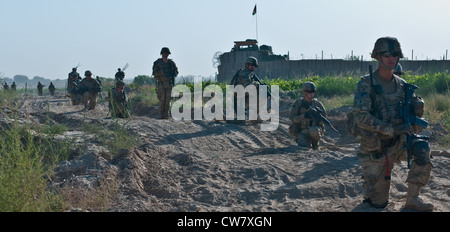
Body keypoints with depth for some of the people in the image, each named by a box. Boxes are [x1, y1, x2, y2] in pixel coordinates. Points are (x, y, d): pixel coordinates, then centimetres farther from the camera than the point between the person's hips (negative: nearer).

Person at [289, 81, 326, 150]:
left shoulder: (317, 104, 4)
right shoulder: (298, 103, -2)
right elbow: (292, 118, -8)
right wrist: (303, 116, -24)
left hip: (315, 129, 2)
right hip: (302, 132, -2)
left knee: (313, 131, -36)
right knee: (303, 148, -30)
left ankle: (315, 143, -6)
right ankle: (308, 143, 4)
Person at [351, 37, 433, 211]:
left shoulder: (401, 85, 4)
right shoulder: (366, 84, -12)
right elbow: (361, 117, -23)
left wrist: (417, 107, -10)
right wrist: (393, 129, -28)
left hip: (397, 144, 4)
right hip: (374, 149, -4)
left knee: (422, 148, -28)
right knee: (378, 203, -2)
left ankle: (412, 199, -15)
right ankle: (368, 184, 34)